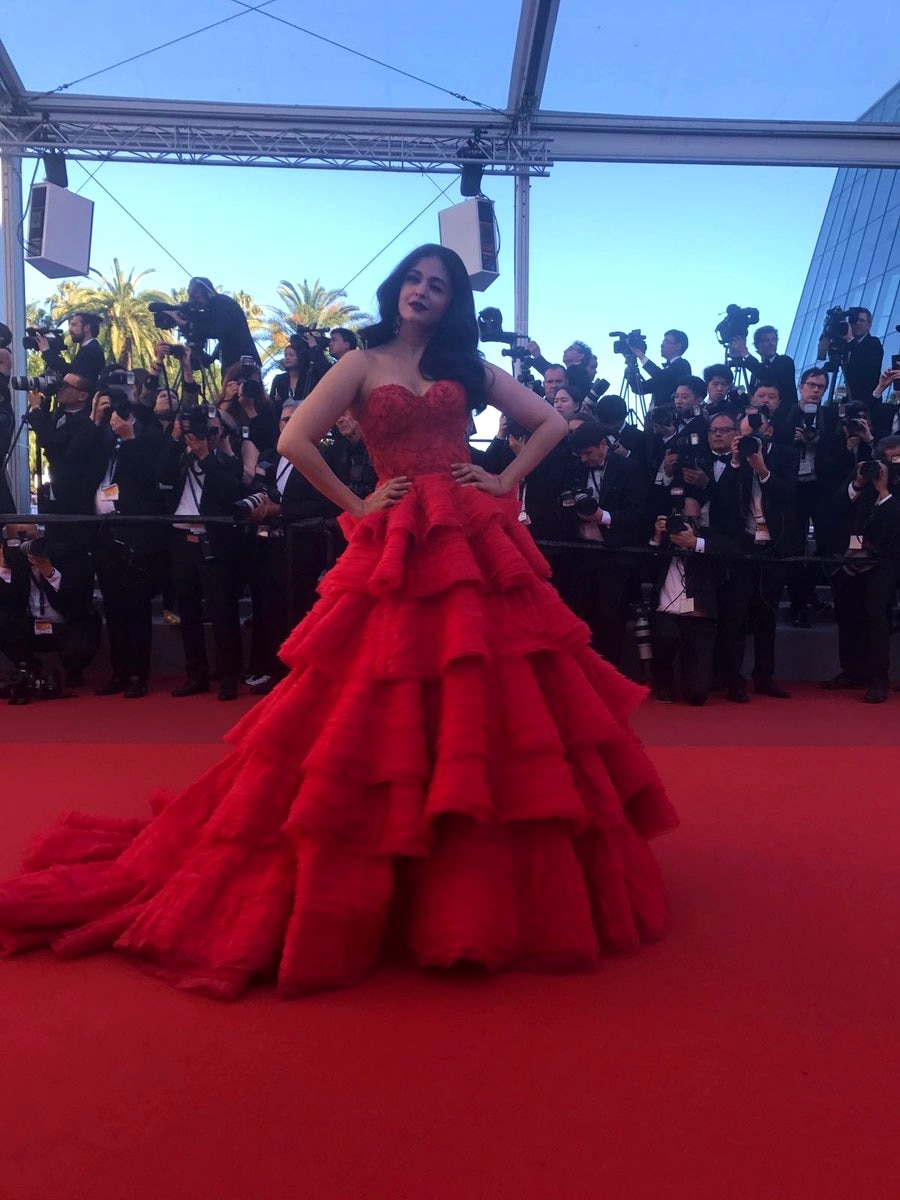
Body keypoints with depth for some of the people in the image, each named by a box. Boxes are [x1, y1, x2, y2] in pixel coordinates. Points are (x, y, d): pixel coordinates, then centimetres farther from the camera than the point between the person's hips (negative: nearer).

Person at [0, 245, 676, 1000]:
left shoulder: (469, 367, 14)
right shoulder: (362, 364, 8)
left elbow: (552, 422, 16)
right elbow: (294, 441, -3)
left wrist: (507, 480, 4)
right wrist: (357, 505, -4)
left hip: (477, 547, 2)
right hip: (397, 552, -2)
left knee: (489, 709, 3)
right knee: (387, 717, -2)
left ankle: (493, 881, 20)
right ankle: (384, 876, 14)